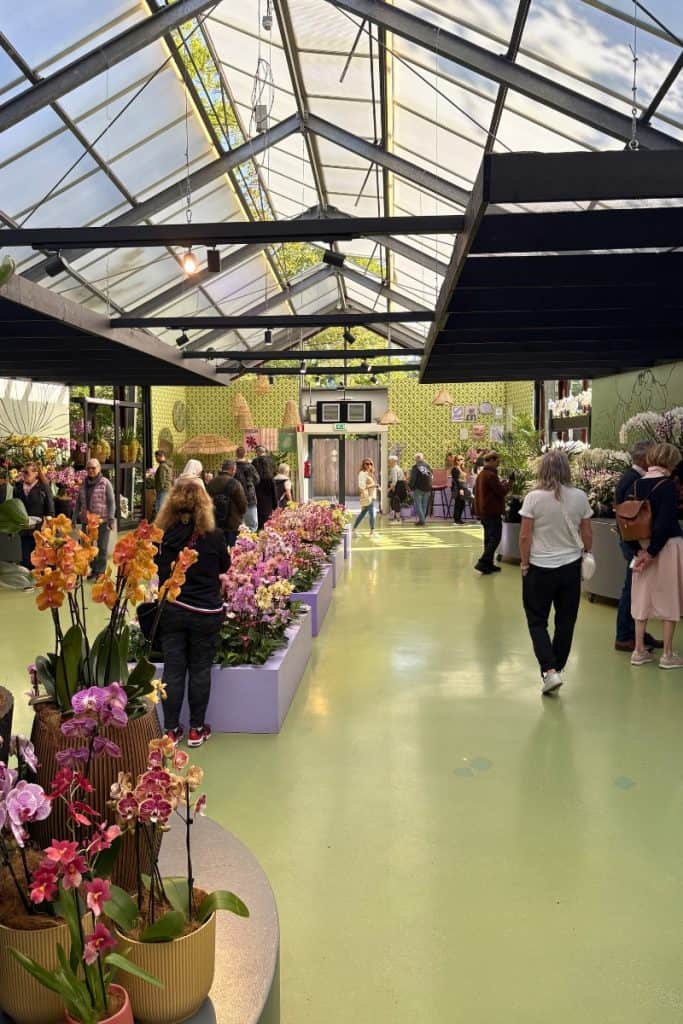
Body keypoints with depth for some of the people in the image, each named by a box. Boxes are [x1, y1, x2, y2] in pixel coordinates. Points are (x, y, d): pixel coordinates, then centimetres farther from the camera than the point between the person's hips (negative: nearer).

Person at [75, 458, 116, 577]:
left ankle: (100, 571, 10)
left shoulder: (105, 483, -5)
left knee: (102, 547, 2)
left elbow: (111, 502, -8)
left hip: (102, 520, -5)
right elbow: (78, 502, 15)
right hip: (86, 521, 5)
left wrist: (111, 519, -14)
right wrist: (75, 518, 11)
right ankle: (94, 569, 24)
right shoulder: (84, 484, 9)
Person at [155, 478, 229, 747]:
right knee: (200, 669, 10)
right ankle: (197, 729, 20)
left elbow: (159, 569, 8)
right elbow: (224, 567, 5)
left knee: (173, 669, 10)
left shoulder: (162, 536, -7)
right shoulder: (213, 536, -13)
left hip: (171, 610, 2)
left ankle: (171, 730, 19)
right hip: (205, 611, -2)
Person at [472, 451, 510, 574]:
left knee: (489, 538, 14)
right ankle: (483, 563, -11)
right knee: (495, 538, -5)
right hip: (492, 511, -10)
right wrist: (506, 485, 3)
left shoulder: (480, 474, 12)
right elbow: (502, 492, -18)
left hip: (483, 511, 10)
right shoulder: (491, 475, -18)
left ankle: (488, 564, 17)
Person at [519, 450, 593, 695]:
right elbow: (587, 535, 4)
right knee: (565, 622, 14)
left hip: (539, 567, -3)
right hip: (571, 567, 3)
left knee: (537, 621, 7)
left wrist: (524, 563, 1)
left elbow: (525, 536, -11)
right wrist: (585, 554, 20)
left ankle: (549, 671, -7)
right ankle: (557, 667, 25)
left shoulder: (534, 497, -13)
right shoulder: (579, 497, -4)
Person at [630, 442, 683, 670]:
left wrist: (642, 549, 5)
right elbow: (665, 522, -20)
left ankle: (639, 651, 18)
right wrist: (652, 552, -15)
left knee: (643, 597, 12)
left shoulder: (639, 484, 3)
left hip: (644, 546, 6)